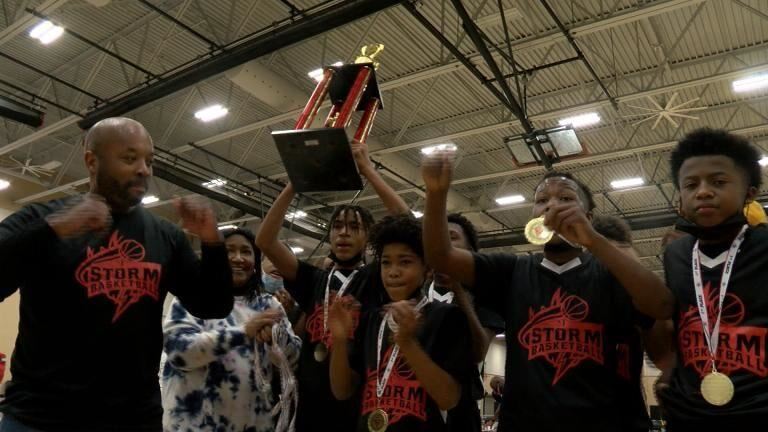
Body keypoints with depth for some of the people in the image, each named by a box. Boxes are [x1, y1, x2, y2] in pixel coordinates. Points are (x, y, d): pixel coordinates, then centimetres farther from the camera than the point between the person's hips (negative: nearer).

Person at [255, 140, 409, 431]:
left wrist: (368, 171, -9)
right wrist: (295, 181, -4)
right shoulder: (313, 280, 10)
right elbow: (264, 241, 1)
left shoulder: (377, 277, 3)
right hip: (312, 406, 3)